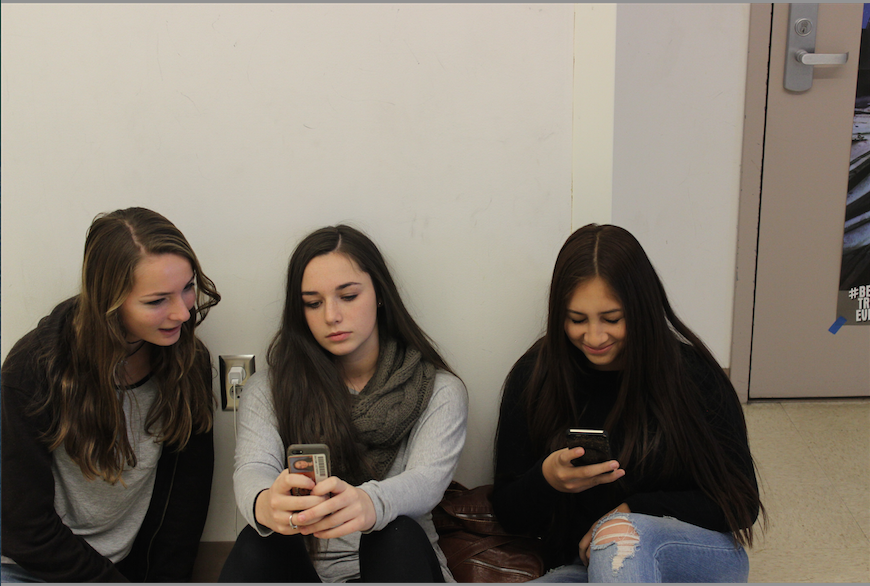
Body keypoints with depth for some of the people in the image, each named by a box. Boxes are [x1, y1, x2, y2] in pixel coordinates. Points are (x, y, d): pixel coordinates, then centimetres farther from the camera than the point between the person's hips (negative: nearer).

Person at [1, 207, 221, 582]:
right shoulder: (36, 369, -18)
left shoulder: (190, 361, -6)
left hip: (132, 564, 4)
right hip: (30, 565, -4)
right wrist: (112, 579, -11)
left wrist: (165, 578, -5)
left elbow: (187, 495, 1)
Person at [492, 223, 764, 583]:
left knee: (620, 533, -36)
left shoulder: (692, 374, -6)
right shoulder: (533, 378, -1)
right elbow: (507, 513, 2)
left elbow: (741, 503, -1)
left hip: (704, 557, -2)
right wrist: (547, 479, -21)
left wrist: (631, 512, -13)